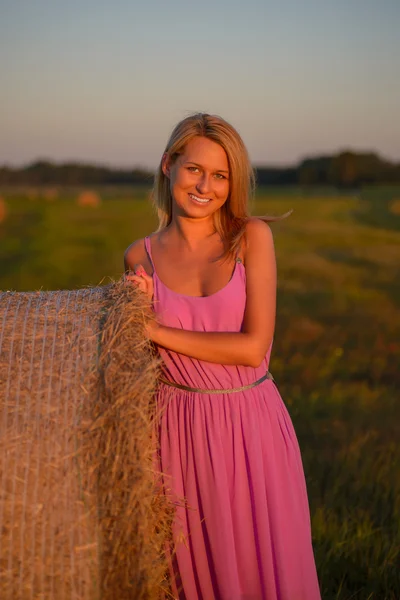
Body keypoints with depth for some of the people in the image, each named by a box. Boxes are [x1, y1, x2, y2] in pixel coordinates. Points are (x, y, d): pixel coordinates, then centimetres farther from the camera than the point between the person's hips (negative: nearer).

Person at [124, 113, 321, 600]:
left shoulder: (252, 237, -5)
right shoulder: (140, 256, 2)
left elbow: (254, 346, -14)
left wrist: (158, 331, -12)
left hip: (252, 428, -1)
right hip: (179, 431, 1)